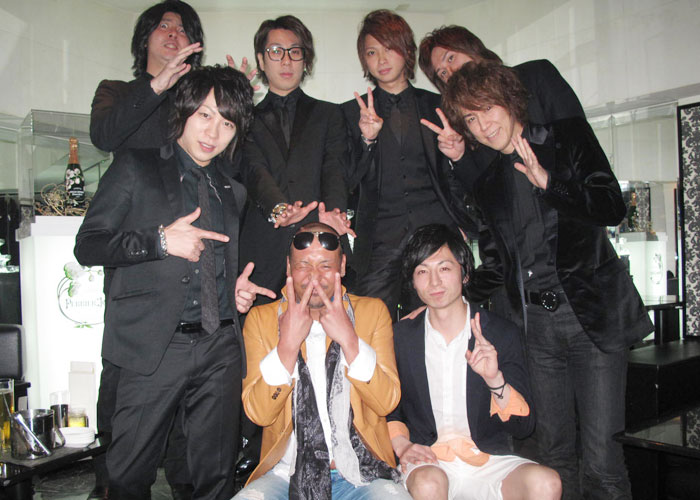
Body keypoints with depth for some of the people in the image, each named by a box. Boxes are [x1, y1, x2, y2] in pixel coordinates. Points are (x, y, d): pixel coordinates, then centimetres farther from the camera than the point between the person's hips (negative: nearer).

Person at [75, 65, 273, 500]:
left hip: (221, 348, 4)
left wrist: (237, 289, 7)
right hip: (155, 345, -3)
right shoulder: (137, 166, 4)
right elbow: (87, 245, -2)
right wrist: (160, 240, -14)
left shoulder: (232, 188, 17)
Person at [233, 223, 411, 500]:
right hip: (287, 473, 0)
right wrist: (288, 344, -17)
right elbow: (258, 413, -5)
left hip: (361, 473, 1)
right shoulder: (261, 318, 3)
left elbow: (387, 402, -5)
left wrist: (349, 339, -16)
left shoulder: (373, 311, 4)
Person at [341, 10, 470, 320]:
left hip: (435, 225, 1)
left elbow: (453, 174, 15)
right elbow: (351, 181, 2)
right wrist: (367, 139, -14)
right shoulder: (353, 112, 11)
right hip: (380, 234, 0)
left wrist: (461, 226, 0)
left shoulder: (435, 105, 13)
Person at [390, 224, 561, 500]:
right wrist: (400, 444, -6)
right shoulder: (401, 337, 1)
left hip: (490, 462, 1)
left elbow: (524, 425, -3)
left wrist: (495, 379, -21)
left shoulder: (502, 334, -1)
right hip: (428, 461, -1)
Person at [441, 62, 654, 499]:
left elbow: (613, 208, -7)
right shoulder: (487, 180, 14)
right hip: (537, 324, 4)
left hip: (592, 314, -3)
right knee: (554, 453, 9)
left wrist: (548, 182, -18)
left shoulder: (568, 138, 4)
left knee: (601, 460, -6)